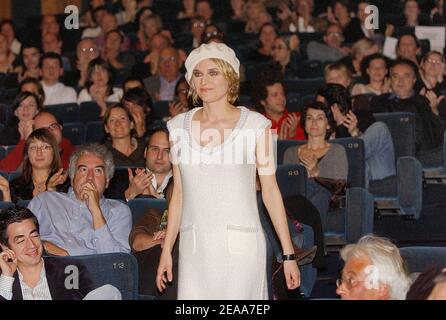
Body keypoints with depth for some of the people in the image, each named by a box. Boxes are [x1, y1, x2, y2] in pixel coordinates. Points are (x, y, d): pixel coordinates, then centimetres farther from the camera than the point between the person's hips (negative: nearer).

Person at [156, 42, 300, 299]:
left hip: (241, 247, -3)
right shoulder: (179, 126, 10)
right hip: (194, 248, 3)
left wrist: (289, 254, -3)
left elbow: (270, 190, 0)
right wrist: (167, 250, 13)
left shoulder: (255, 125, 0)